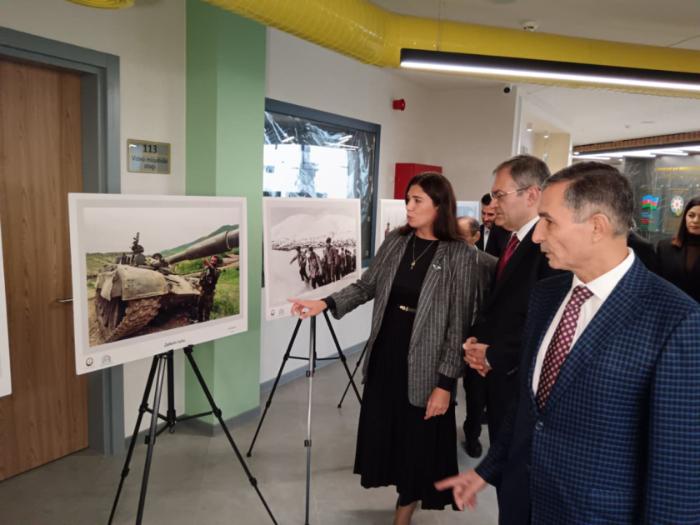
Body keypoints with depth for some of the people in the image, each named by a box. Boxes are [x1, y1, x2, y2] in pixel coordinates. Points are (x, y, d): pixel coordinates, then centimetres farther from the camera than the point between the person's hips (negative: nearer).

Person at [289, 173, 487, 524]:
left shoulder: (460, 255, -13)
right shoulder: (395, 242, 3)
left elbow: (459, 324, -13)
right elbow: (367, 286, 7)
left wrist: (446, 382, -14)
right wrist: (325, 304, -9)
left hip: (423, 364, -5)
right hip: (384, 354, 5)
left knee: (416, 442, 10)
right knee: (383, 430, 17)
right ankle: (405, 494, 46)